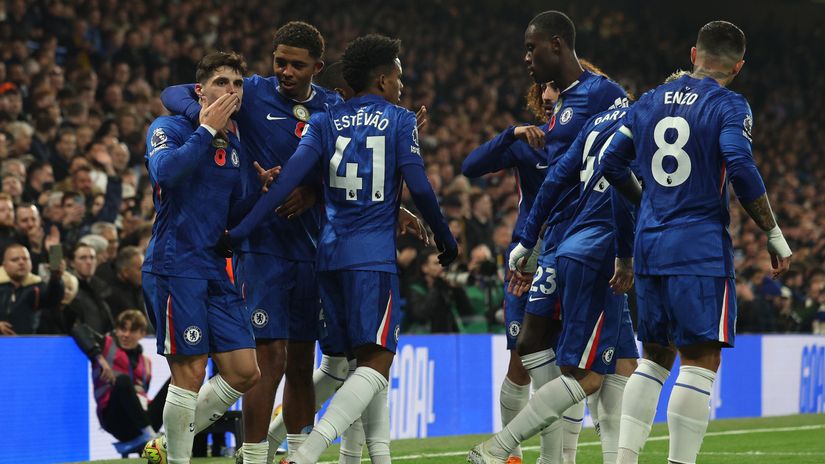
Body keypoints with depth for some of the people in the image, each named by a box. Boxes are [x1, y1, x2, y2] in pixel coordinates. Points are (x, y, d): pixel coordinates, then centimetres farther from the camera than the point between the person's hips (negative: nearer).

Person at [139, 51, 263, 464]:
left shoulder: (235, 144, 16)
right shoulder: (169, 128, -4)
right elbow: (165, 171, -26)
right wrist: (206, 129, -18)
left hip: (216, 270, 8)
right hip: (175, 268, -8)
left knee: (243, 372, 4)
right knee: (190, 372, -10)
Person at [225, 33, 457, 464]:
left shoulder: (325, 121, 10)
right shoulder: (399, 121, 2)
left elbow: (292, 175, -2)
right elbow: (419, 187, -4)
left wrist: (244, 229, -3)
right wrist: (444, 236, 12)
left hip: (330, 251, 6)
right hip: (373, 254, -6)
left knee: (368, 358, 16)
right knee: (376, 363, -9)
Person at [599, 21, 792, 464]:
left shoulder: (650, 102, 13)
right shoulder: (729, 106, -5)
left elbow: (611, 162, 15)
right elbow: (741, 169, -17)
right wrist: (774, 234, -9)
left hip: (649, 245, 6)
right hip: (701, 250, -6)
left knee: (655, 357, 16)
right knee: (700, 362, -4)